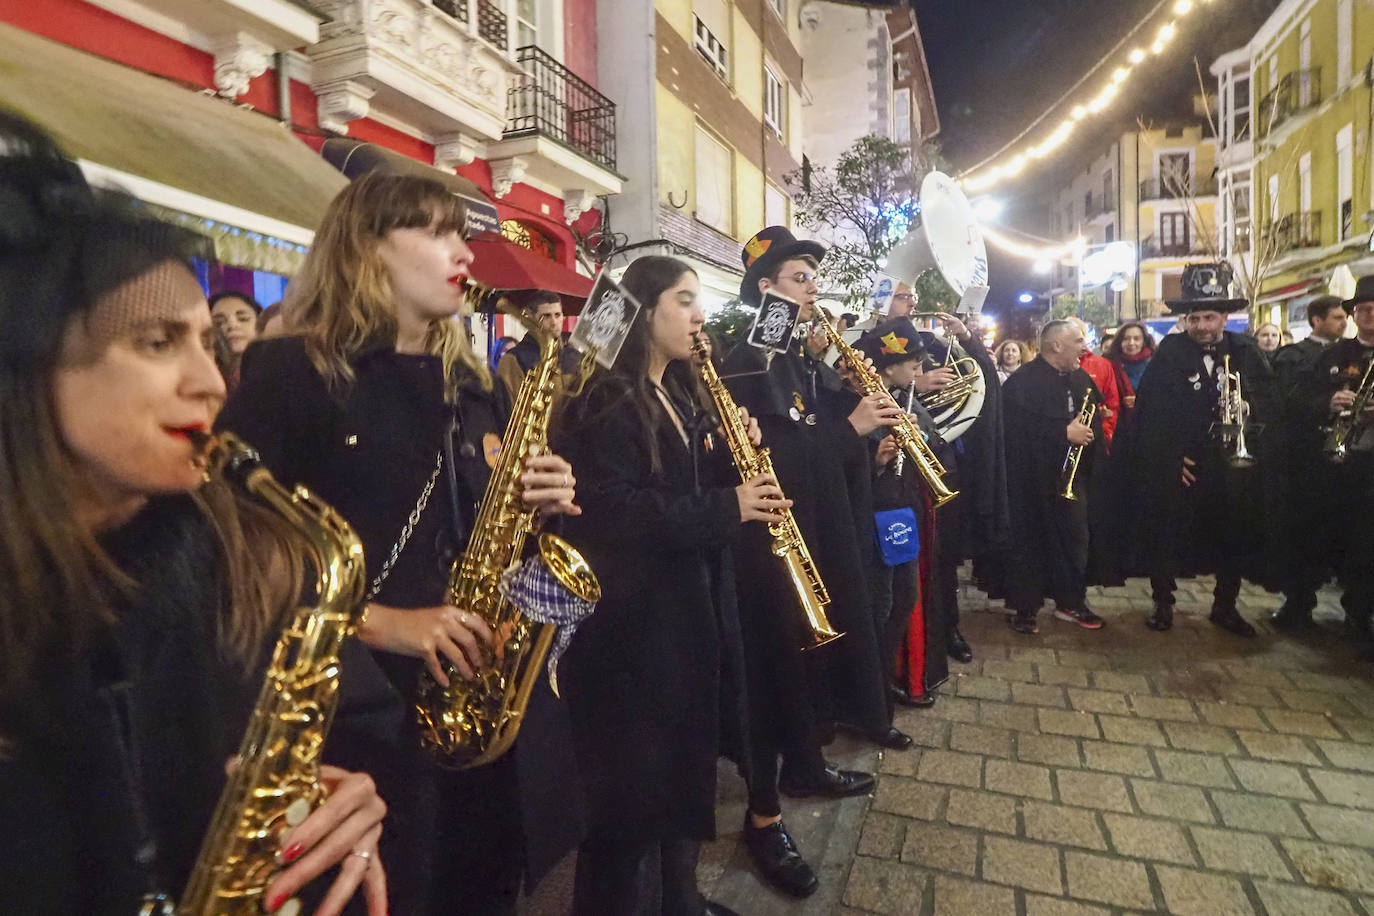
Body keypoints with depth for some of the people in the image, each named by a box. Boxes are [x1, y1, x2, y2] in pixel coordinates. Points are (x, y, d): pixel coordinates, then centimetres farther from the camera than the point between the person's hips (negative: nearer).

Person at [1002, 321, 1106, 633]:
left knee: (1075, 538, 13)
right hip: (1033, 479, -7)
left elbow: (1095, 416, 20)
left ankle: (1071, 602, 29)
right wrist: (1064, 433, -23)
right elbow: (1018, 427, -24)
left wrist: (1088, 430, -1)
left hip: (1072, 475, 7)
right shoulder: (1024, 381, -14)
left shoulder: (1079, 377, 11)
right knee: (1031, 542, 3)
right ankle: (1025, 608, 15)